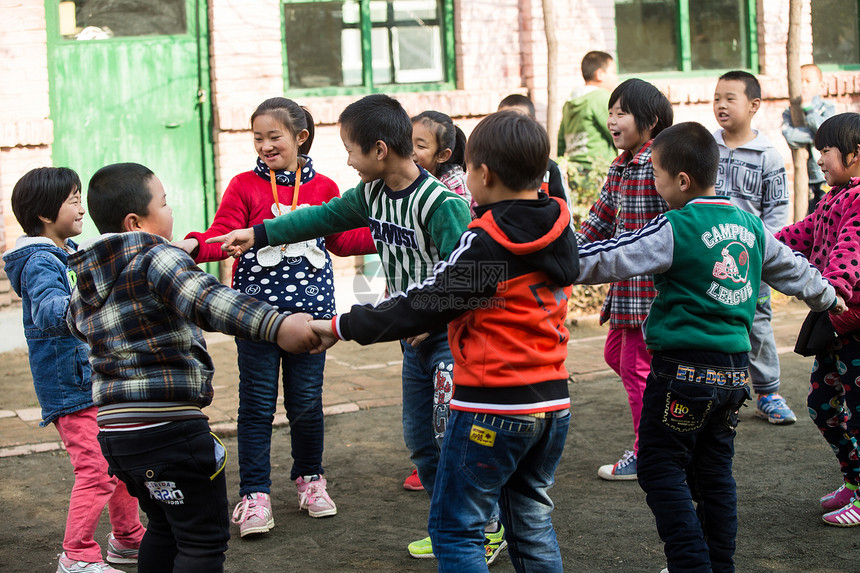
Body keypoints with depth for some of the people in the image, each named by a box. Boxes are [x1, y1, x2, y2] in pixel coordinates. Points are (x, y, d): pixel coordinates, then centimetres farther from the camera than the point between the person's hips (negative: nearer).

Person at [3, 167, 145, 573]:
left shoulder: (72, 254, 11)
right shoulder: (40, 263, -17)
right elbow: (47, 309, -38)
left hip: (101, 381, 10)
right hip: (71, 387, -10)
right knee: (97, 470, -14)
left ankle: (127, 539, 32)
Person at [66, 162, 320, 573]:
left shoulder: (83, 291, 12)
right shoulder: (157, 259, -14)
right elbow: (204, 300, -33)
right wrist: (277, 326, -47)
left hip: (113, 428, 8)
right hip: (169, 428, -8)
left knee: (164, 527, 24)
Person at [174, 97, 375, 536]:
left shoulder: (324, 188, 7)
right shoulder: (244, 186, 0)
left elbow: (342, 240, 18)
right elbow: (223, 235, -8)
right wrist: (194, 245, -27)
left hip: (310, 309, 2)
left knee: (306, 402, 9)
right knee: (257, 404, 1)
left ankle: (309, 478, 31)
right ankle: (255, 495, 10)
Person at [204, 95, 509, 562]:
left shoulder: (442, 204, -22)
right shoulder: (372, 194, 4)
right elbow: (325, 217, 14)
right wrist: (257, 234, 14)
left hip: (451, 336, -9)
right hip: (414, 336, 9)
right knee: (419, 437, 13)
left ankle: (489, 527, 10)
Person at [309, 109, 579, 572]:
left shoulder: (487, 240, -16)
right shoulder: (559, 231, 6)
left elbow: (425, 303, -13)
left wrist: (342, 326, -5)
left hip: (493, 405, -8)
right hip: (552, 402, 8)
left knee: (454, 531, 2)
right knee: (532, 522, 18)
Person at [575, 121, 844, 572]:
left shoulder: (674, 230, -13)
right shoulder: (750, 224, 10)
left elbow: (606, 261, -14)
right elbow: (792, 268, 25)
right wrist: (827, 297, 43)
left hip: (683, 369, -8)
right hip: (734, 372, 8)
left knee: (660, 469, 1)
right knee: (714, 471, 16)